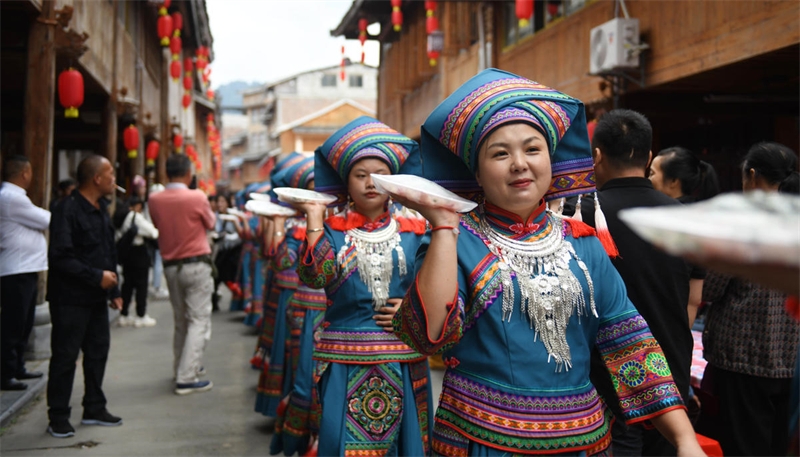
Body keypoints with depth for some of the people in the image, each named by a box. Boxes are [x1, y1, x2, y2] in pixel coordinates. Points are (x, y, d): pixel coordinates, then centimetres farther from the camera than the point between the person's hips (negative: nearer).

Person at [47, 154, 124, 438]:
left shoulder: (101, 209, 12)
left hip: (96, 297, 8)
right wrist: (97, 276, -20)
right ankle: (58, 418, 10)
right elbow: (60, 257, -22)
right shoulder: (67, 210, -16)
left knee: (98, 352, 13)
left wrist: (114, 290, 14)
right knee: (65, 357, 0)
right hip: (70, 298, -8)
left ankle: (94, 409, 25)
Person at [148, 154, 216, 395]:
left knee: (180, 321, 18)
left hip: (170, 266, 5)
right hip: (196, 264, -5)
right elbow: (210, 224, 4)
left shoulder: (155, 200, -2)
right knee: (199, 321, -3)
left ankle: (181, 369, 28)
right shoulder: (197, 197, -14)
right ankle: (186, 378, -8)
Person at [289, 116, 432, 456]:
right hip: (346, 363, -1)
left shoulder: (413, 231, 5)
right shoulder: (332, 230, 2)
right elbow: (314, 277, -16)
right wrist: (314, 218, -14)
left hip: (403, 361, 2)